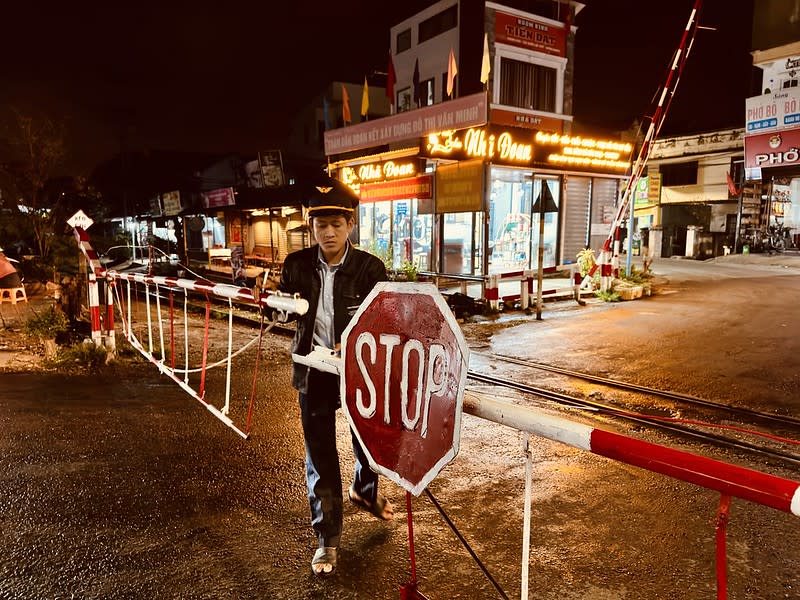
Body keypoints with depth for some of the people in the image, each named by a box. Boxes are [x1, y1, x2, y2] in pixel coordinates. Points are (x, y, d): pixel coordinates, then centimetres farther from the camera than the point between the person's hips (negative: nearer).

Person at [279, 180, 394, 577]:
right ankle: (327, 537, 26)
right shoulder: (297, 265, -5)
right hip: (314, 370, 1)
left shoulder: (370, 268, -13)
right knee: (320, 455, 8)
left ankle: (363, 491, 53)